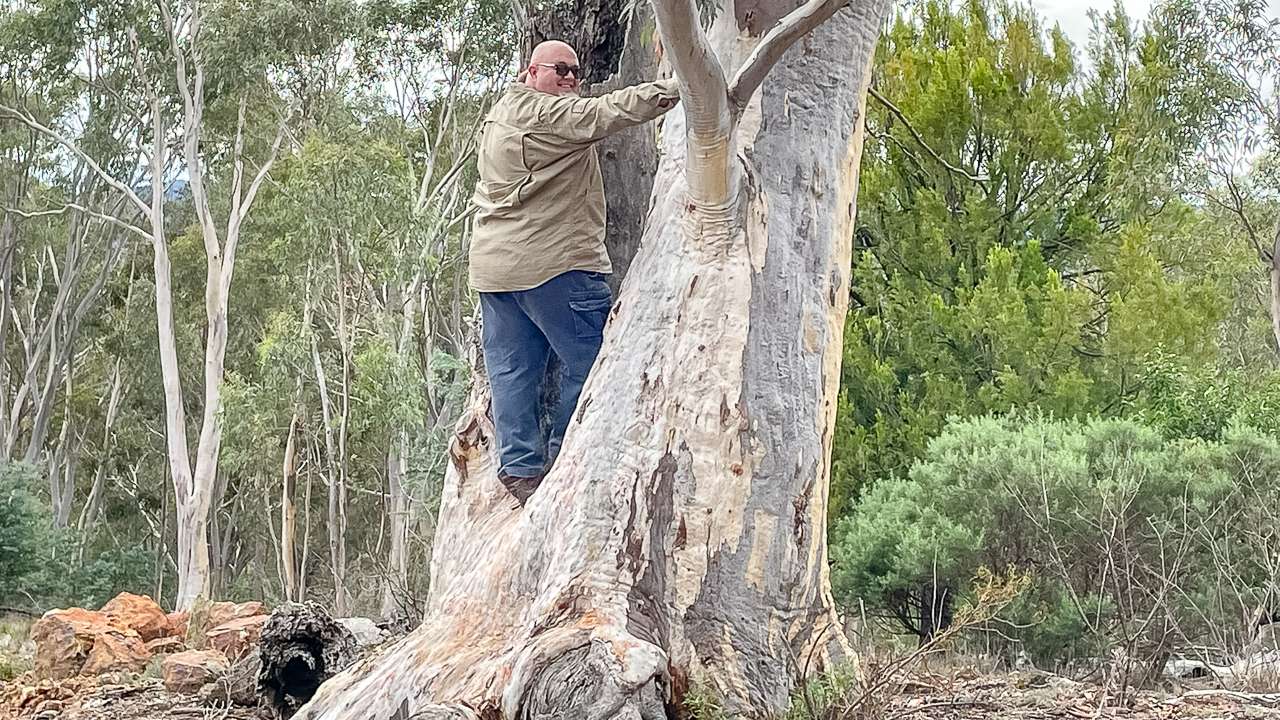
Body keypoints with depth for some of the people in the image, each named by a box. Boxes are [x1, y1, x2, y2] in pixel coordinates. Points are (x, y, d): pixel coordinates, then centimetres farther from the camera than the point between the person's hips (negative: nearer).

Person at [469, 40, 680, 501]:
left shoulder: (498, 115, 18)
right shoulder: (547, 115, -11)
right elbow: (610, 112, -21)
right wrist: (677, 88, -23)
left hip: (493, 266, 10)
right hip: (553, 263, -10)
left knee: (511, 369, 8)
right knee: (589, 361, -1)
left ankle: (519, 470, 7)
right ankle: (564, 459, 2)